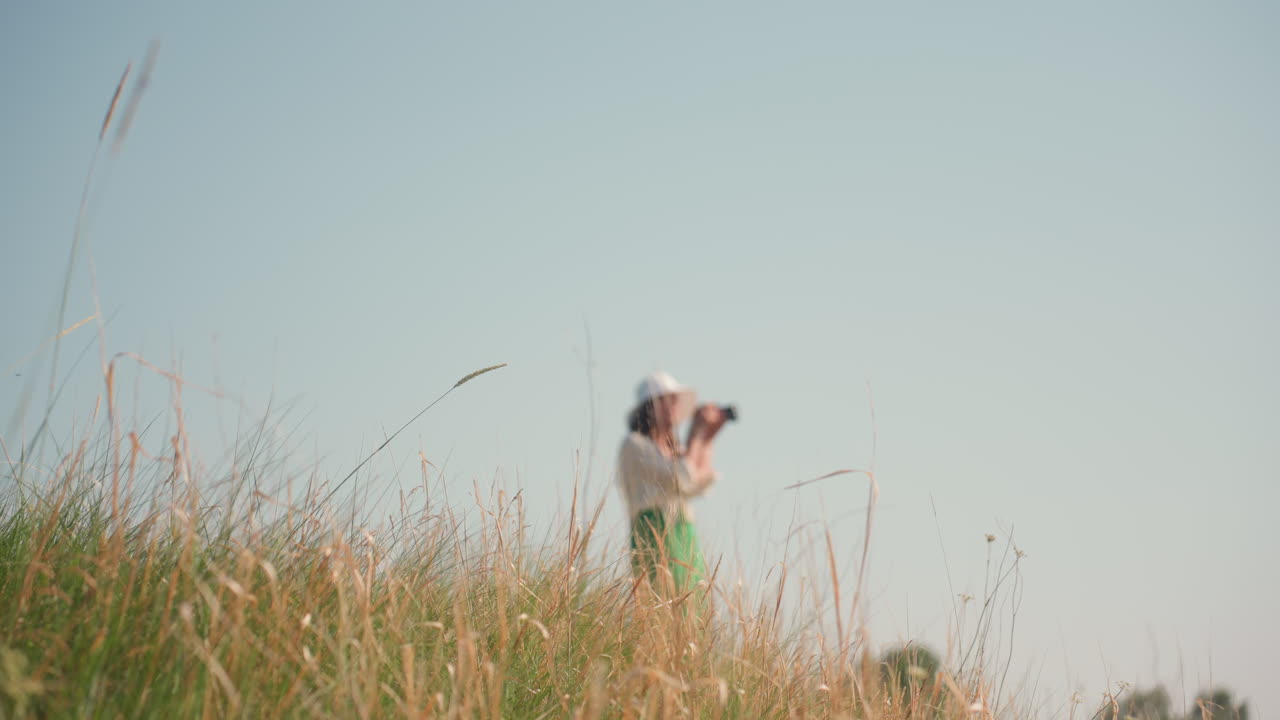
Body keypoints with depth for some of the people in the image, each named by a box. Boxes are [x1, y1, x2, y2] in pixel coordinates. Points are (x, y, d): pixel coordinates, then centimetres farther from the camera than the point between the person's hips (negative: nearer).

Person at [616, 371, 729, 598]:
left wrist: (707, 438, 6)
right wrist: (696, 432, -2)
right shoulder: (634, 445, -1)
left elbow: (699, 484, 8)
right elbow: (682, 477, -11)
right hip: (654, 534, -7)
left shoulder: (674, 447, 23)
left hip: (686, 536, 8)